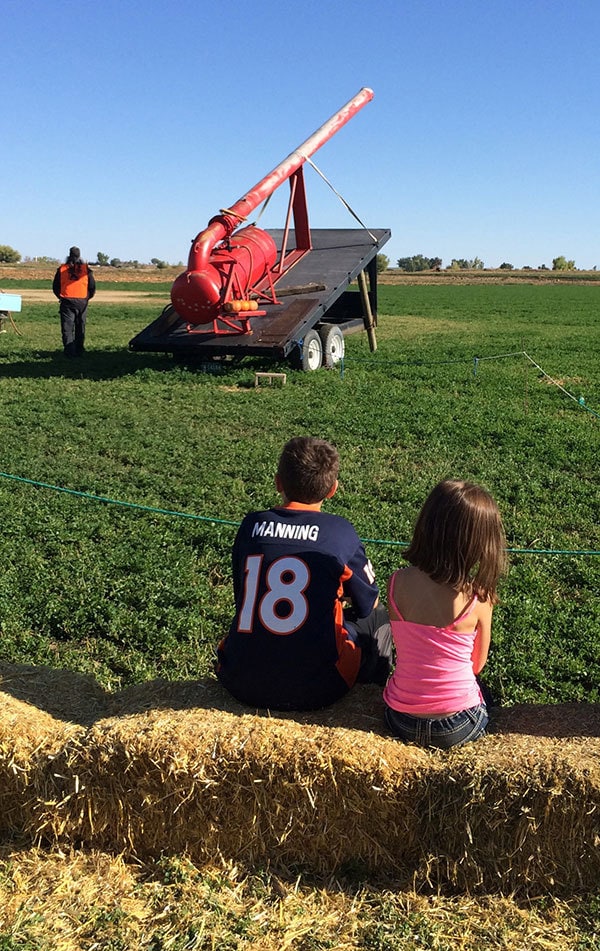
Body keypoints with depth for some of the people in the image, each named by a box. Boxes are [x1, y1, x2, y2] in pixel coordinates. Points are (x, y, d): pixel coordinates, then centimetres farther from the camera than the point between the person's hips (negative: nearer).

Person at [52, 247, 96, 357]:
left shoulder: (61, 269, 3)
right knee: (80, 327, 12)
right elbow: (92, 287, 3)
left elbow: (55, 287, 7)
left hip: (66, 302, 0)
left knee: (67, 328, 1)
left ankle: (70, 352, -8)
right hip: (82, 302, 1)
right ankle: (79, 351, 14)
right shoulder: (86, 269, 1)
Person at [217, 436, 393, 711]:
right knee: (377, 618, 22)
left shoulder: (251, 525, -1)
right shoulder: (340, 531, -9)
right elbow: (368, 604, 5)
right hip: (315, 689, -3)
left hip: (242, 684, 3)